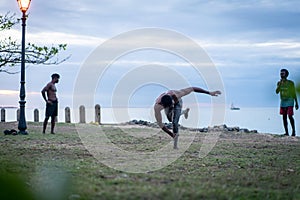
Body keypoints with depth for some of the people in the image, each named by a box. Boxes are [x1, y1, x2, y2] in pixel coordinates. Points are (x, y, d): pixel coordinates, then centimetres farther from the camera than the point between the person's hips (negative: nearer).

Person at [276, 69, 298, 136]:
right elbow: (277, 92, -6)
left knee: (290, 116, -14)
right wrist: (280, 84, -18)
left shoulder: (291, 83, -4)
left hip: (289, 101, -5)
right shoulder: (279, 83, 6)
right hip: (282, 101, 5)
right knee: (284, 117, 4)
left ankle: (293, 131, -3)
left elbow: (294, 93, 0)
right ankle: (286, 132, 8)